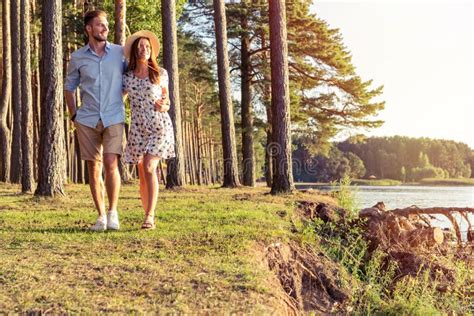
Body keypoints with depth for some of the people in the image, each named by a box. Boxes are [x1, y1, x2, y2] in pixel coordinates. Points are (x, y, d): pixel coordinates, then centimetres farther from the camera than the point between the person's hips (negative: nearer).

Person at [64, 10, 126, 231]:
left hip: (114, 118, -1)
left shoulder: (120, 53, 2)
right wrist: (73, 114, 8)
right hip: (87, 120, 2)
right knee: (94, 168, 3)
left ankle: (112, 212, -2)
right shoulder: (77, 57, 5)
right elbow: (69, 87, 16)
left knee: (110, 164, -15)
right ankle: (101, 216, 12)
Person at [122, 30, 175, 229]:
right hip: (138, 128, 3)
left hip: (159, 126, -3)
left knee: (149, 168, -18)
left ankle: (149, 217, -19)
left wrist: (163, 107, -9)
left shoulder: (161, 74, 4)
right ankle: (149, 216, 12)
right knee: (142, 174, 3)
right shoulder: (127, 77, 7)